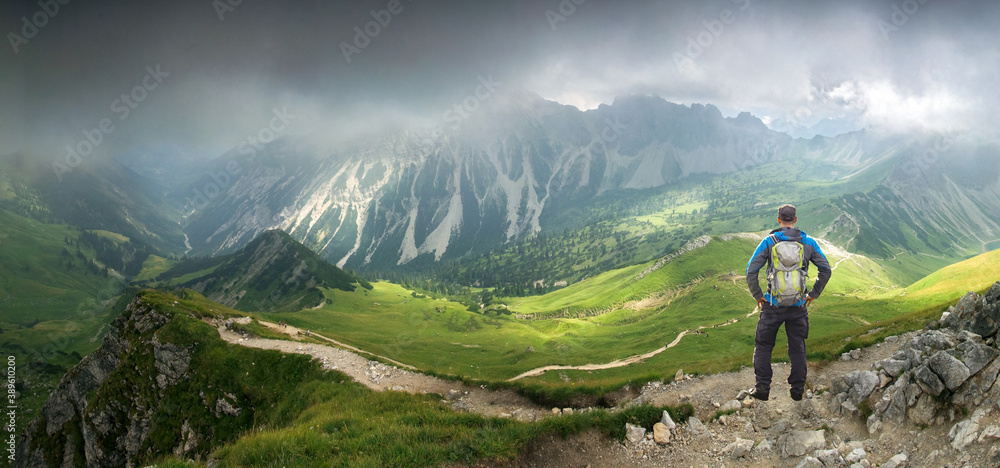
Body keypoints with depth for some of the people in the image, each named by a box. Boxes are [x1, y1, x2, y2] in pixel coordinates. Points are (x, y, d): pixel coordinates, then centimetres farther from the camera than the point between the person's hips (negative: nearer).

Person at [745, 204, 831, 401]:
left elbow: (751, 271, -10)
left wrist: (757, 295, 1)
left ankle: (762, 388, 10)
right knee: (797, 348, 14)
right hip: (798, 305, 2)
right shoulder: (808, 242, 0)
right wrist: (813, 295, 10)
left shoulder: (769, 242, -6)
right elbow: (826, 270, 2)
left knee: (763, 346, 12)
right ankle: (797, 389, 19)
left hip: (773, 304, -2)